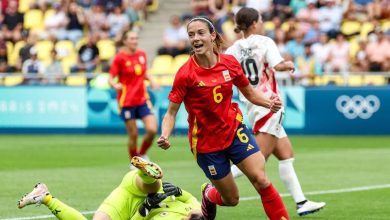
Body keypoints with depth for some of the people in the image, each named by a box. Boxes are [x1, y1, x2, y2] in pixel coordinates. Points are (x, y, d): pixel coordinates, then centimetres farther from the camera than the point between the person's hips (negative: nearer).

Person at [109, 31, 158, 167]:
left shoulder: (142, 55, 7)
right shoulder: (120, 58, -8)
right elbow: (110, 78, -8)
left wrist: (151, 82, 3)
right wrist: (115, 85, -30)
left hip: (142, 100, 4)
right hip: (127, 101, -4)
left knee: (152, 129, -9)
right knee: (133, 134, -2)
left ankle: (142, 154, 17)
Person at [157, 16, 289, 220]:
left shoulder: (230, 63, -7)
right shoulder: (186, 73, -17)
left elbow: (249, 93, 8)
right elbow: (171, 113, -13)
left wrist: (269, 103, -12)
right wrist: (164, 137, -31)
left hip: (235, 130, 2)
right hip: (206, 141, -2)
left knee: (261, 180, -15)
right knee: (231, 199, 8)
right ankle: (209, 194, 43)